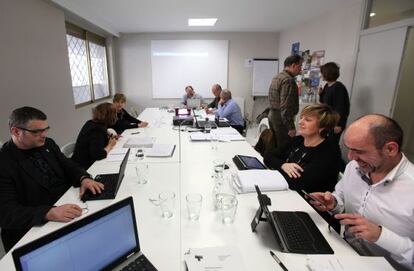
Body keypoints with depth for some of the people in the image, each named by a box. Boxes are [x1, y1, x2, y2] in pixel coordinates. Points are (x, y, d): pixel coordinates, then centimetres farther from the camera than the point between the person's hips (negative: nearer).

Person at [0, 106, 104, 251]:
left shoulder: (48, 144, 4)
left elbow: (68, 165, 10)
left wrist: (83, 178, -14)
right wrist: (50, 213, -36)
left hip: (69, 202, 7)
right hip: (38, 227, -6)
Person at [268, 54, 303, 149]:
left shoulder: (276, 77, 14)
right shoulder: (289, 80, -16)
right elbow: (286, 106, -23)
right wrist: (291, 127, -20)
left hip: (272, 116, 10)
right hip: (281, 119, -10)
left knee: (274, 147, 15)